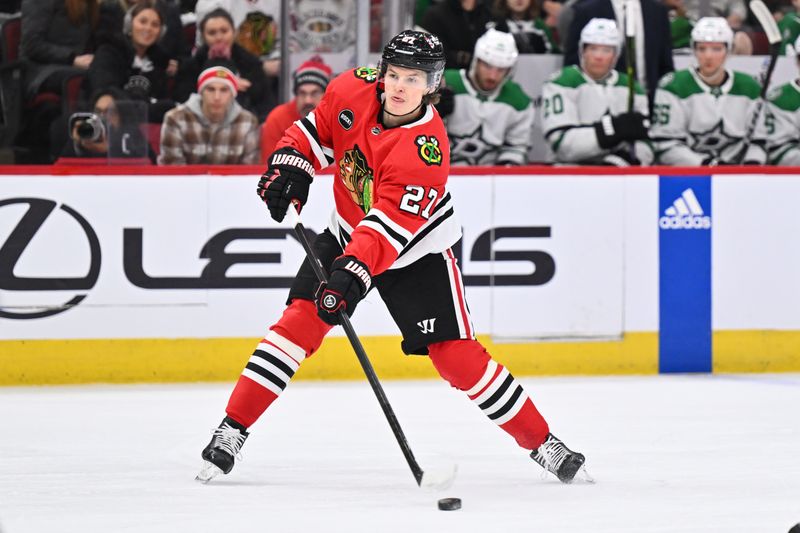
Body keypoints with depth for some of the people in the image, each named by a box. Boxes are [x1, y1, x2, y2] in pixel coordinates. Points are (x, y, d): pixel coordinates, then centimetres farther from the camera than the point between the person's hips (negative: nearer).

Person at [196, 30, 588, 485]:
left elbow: (390, 227, -38)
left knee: (455, 354, -8)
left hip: (417, 249, -4)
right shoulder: (353, 90, -17)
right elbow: (317, 130, 4)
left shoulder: (426, 150, -32)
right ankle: (232, 430, -8)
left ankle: (542, 443, 4)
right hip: (349, 234, 4)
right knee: (301, 319, -12)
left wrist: (354, 273, -49)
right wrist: (289, 167, -11)